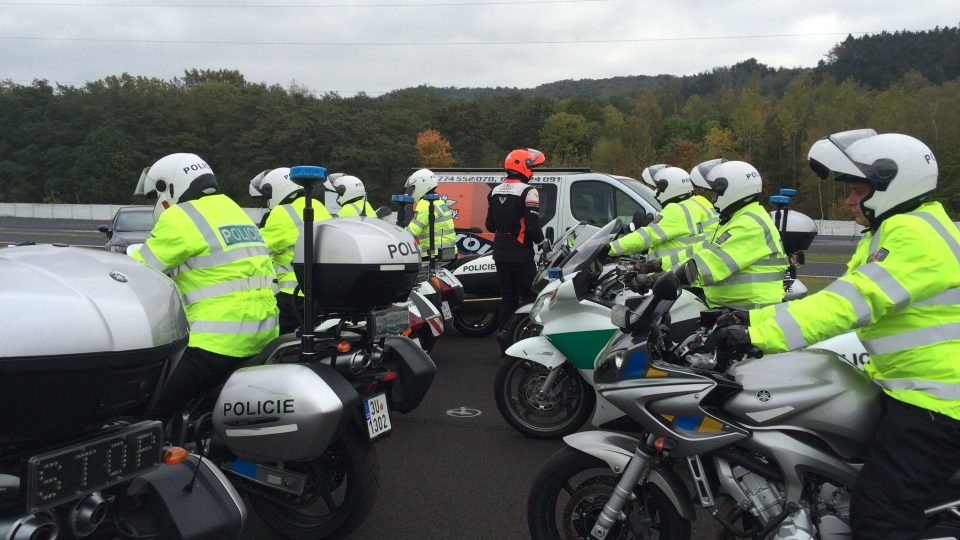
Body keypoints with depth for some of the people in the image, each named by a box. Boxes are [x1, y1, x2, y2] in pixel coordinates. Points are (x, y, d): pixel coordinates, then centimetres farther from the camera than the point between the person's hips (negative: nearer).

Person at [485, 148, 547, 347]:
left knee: (508, 296, 14)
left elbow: (490, 225, 16)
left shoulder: (495, 191, 10)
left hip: (500, 252, 7)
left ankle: (503, 329, 5)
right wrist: (542, 243, -3)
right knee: (528, 295, 0)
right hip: (520, 254, -7)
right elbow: (533, 226, -19)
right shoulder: (528, 192, -13)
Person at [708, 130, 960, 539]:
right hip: (906, 388, 11)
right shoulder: (889, 232, 17)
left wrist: (758, 335, -33)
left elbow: (851, 303, -29)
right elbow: (834, 299, 13)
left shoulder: (915, 233, -18)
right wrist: (754, 318, 4)